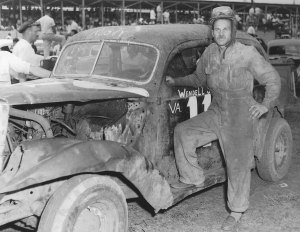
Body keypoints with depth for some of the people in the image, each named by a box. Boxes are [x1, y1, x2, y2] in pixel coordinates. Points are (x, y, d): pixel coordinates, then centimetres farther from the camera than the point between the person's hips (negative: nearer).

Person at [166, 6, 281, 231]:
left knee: (238, 165, 1)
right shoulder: (209, 53, 0)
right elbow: (198, 78, 18)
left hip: (241, 117, -5)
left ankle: (236, 212, 20)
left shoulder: (247, 54, -13)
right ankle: (193, 178, 9)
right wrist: (175, 81, 8)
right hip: (216, 113, 5)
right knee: (183, 132, -8)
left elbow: (273, 79, -4)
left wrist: (266, 105, -14)